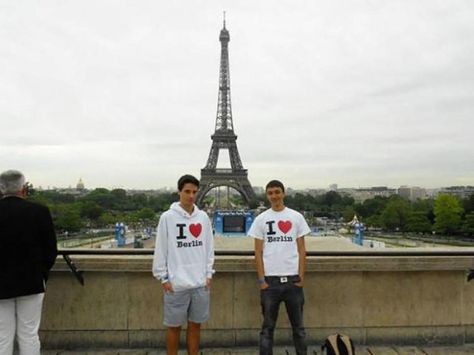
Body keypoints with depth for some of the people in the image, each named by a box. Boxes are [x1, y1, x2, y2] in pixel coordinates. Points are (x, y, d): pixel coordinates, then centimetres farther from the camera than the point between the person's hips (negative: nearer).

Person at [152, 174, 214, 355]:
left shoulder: (203, 217, 4)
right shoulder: (167, 217, -7)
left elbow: (209, 247, 9)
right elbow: (161, 250, -5)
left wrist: (208, 273, 6)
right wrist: (163, 277, -7)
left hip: (200, 282, 4)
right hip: (176, 283, -3)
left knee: (195, 324, 14)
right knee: (174, 326, 9)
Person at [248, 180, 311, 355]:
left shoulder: (296, 217, 3)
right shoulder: (261, 219, 1)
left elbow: (301, 249, 4)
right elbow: (258, 252, 1)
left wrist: (301, 276, -2)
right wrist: (261, 279, -4)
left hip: (293, 278, 1)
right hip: (270, 279, -1)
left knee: (298, 324, 14)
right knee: (268, 326, 9)